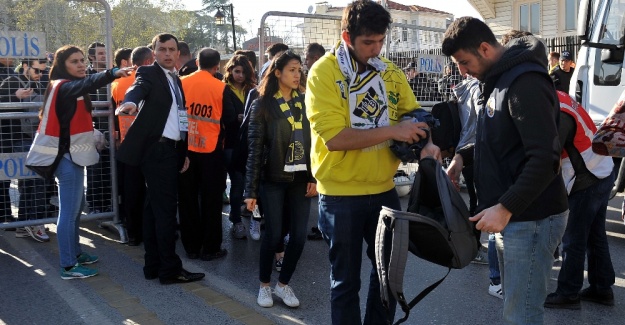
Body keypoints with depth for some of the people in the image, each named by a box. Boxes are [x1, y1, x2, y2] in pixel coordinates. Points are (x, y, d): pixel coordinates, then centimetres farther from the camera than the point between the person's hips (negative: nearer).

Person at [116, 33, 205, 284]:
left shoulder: (176, 79, 18)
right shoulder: (148, 73, -5)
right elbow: (138, 88, -28)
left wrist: (184, 151, 16)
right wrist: (131, 103, -51)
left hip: (171, 150, 8)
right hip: (157, 149, -8)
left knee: (154, 208, 12)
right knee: (166, 209, -7)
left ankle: (153, 266, 20)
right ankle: (169, 269, 0)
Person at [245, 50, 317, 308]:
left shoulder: (305, 103, 6)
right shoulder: (262, 105, -4)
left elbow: (313, 141, 8)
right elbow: (255, 149, -6)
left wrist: (314, 177, -1)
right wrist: (251, 190, -8)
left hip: (300, 179, 3)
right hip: (273, 179, -3)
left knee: (299, 235, 2)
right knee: (273, 234, -1)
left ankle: (283, 284, 21)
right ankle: (264, 285, 21)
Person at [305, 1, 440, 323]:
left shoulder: (389, 72, 4)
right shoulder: (323, 73, -12)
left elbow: (413, 115, 7)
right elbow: (333, 137, -22)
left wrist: (425, 144, -15)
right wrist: (391, 131, -24)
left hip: (384, 190, 5)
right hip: (341, 195, -5)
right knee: (346, 280, 11)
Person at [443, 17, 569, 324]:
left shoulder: (526, 83, -18)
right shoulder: (499, 79, 13)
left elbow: (545, 159, -24)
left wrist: (505, 208, -25)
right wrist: (464, 157, 11)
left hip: (530, 218, -10)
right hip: (511, 214, 10)